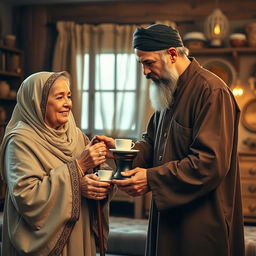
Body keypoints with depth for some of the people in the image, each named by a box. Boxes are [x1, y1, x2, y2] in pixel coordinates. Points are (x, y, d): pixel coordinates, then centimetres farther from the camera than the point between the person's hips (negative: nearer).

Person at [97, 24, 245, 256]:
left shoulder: (211, 91, -18)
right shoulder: (169, 91, 12)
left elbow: (211, 162, -24)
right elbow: (153, 142, 18)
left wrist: (152, 179, -24)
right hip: (168, 211, 8)